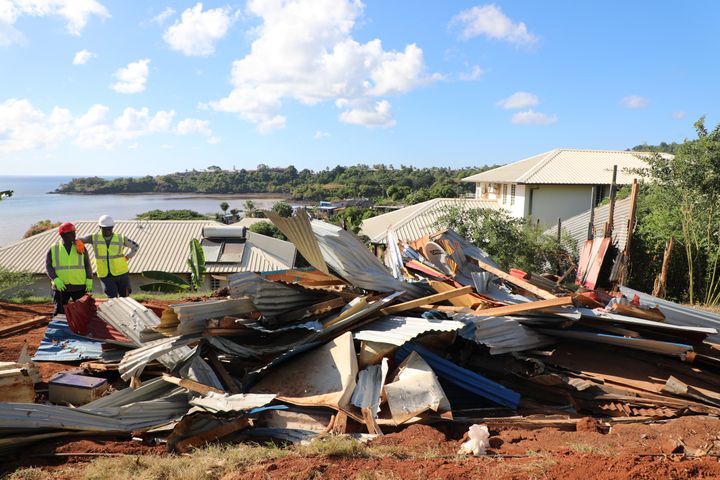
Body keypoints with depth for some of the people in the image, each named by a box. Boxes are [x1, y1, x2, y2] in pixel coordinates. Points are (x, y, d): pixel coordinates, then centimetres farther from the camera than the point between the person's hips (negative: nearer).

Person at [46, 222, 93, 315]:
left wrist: (89, 281, 0)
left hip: (79, 287, 1)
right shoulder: (53, 249, 1)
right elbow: (48, 266, 0)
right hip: (61, 287, 0)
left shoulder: (80, 247, 4)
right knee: (59, 311, 7)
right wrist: (56, 280, -14)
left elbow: (87, 265, 6)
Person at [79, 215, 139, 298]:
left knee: (124, 297, 5)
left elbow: (135, 246, 13)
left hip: (121, 273, 1)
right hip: (105, 275, 0)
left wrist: (127, 257, 4)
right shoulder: (94, 238, 3)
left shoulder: (121, 238, 2)